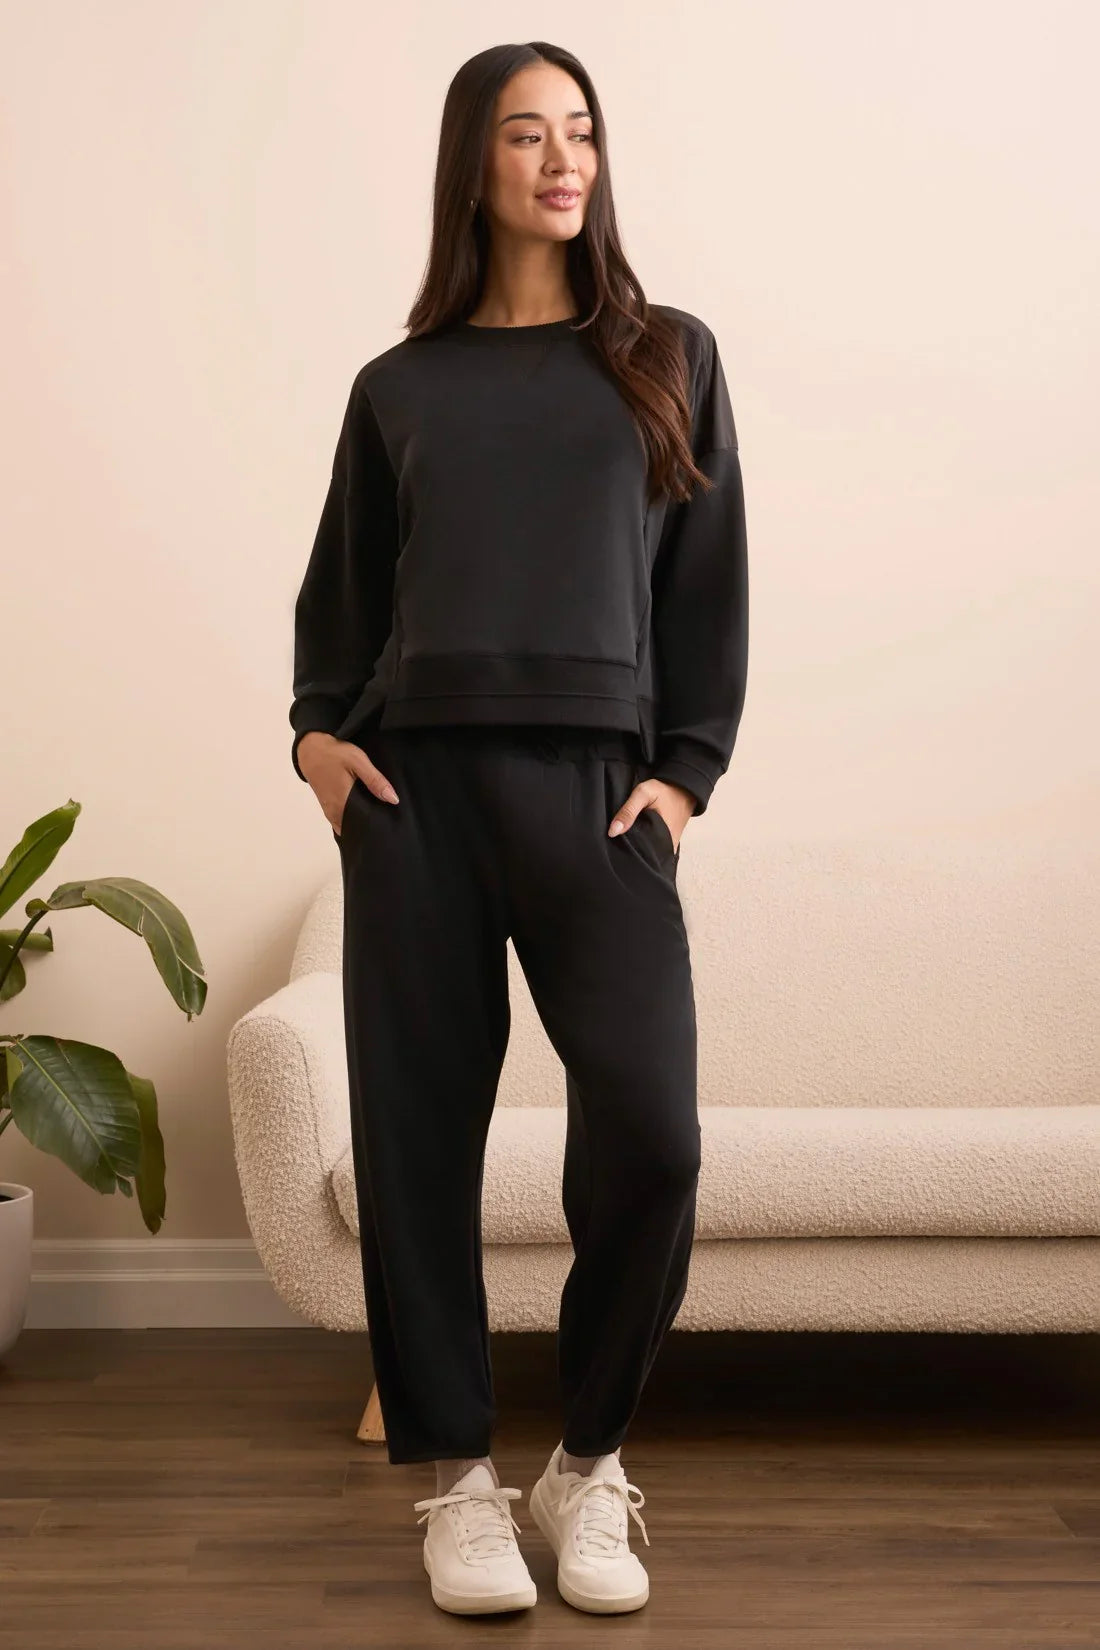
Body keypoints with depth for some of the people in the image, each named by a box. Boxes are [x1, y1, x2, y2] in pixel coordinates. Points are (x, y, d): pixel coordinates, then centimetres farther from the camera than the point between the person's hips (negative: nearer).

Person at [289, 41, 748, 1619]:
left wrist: (685, 772, 0)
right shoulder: (399, 387, 16)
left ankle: (590, 1464, 8)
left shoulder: (669, 358, 15)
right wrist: (319, 729, 2)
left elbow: (710, 586, 11)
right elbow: (339, 594, 19)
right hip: (414, 781, 1)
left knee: (650, 1135, -15)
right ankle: (458, 1475, 14)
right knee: (418, 1134, -1)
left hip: (593, 782, -1)